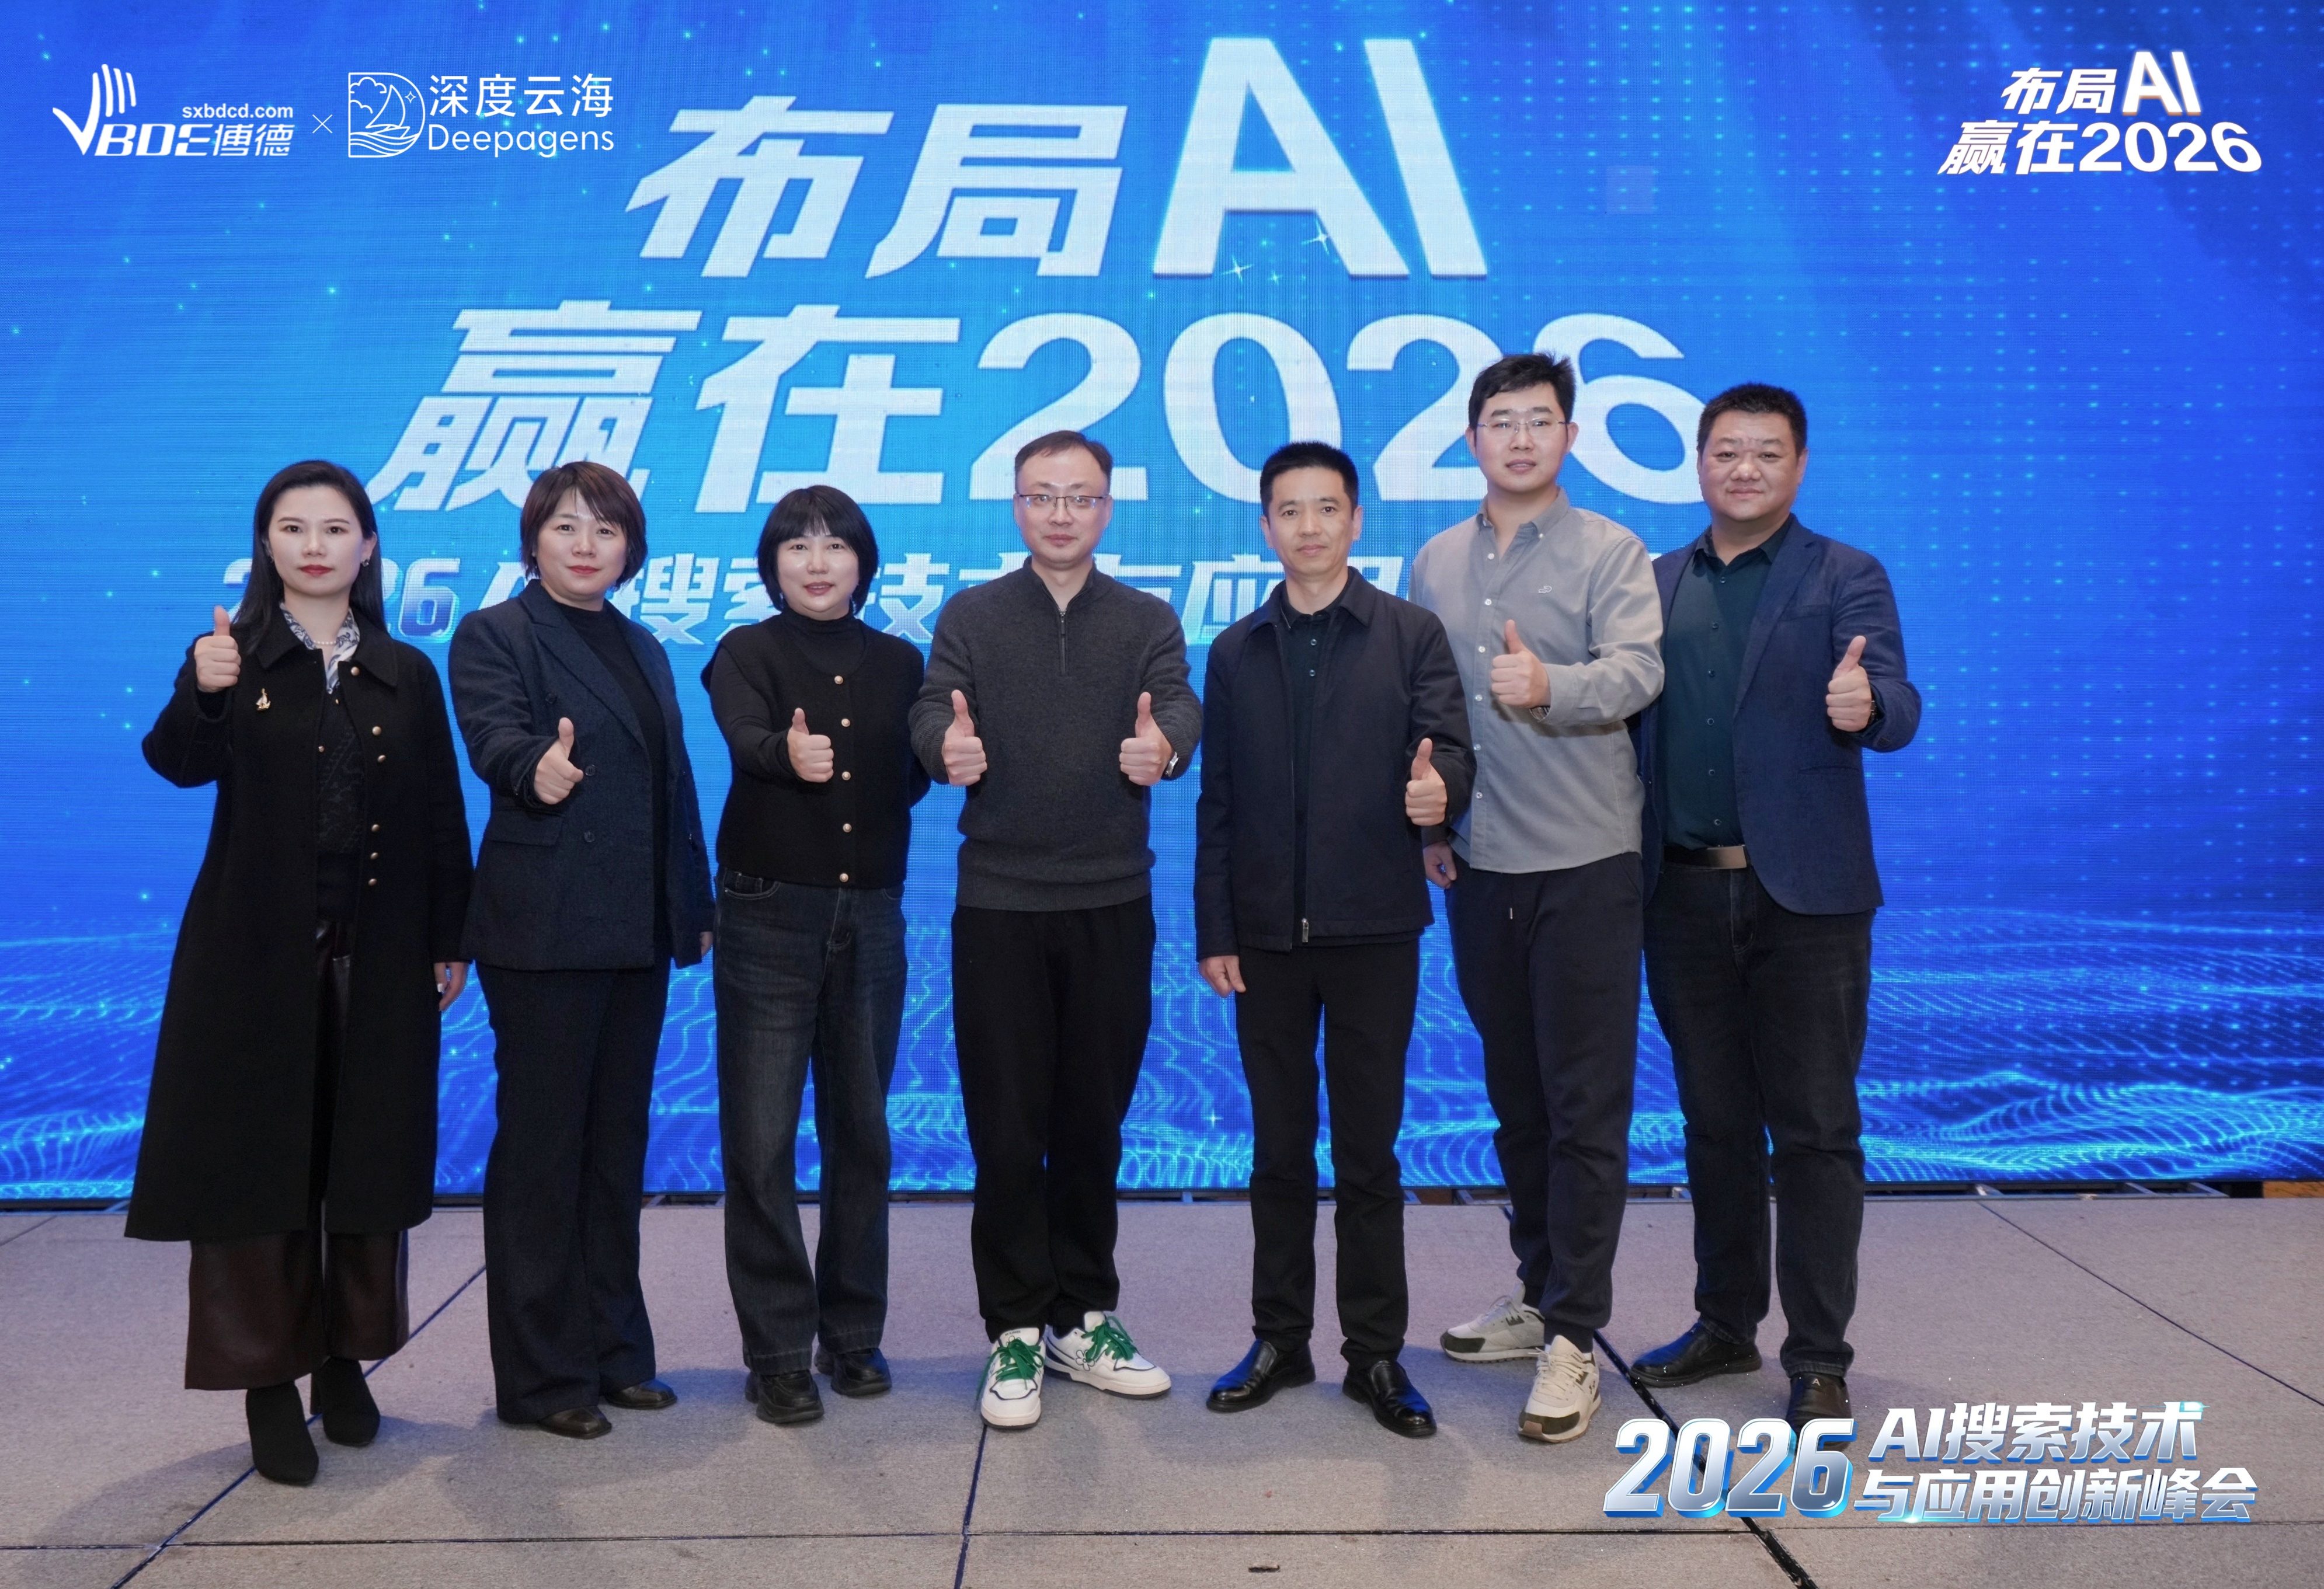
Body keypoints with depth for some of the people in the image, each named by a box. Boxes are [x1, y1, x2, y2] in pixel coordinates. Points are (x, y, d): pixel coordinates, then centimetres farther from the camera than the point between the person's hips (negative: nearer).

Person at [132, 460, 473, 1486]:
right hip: (259, 952, -2)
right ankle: (268, 1383, 13)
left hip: (381, 957, 2)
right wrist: (199, 693, -38)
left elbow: (441, 816, 6)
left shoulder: (406, 673, 7)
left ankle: (345, 1361, 24)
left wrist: (451, 939, 2)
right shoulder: (236, 659, 0)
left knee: (368, 1158, 9)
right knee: (259, 1159, 2)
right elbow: (177, 764, -18)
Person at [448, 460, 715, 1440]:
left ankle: (613, 1349, 23)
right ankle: (539, 1375, 10)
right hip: (543, 928, -6)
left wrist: (696, 909, 16)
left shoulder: (643, 650, 18)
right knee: (541, 1146, 0)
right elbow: (494, 736, -19)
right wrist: (537, 769, -42)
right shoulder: (494, 634, -1)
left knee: (618, 1141, 12)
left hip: (636, 931, 7)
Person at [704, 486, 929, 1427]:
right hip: (769, 917, -3)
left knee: (861, 1133, 10)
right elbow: (747, 741, -22)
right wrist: (789, 754, -43)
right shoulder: (746, 654, 0)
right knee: (761, 1142, -2)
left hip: (871, 918, 3)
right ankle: (776, 1353, 9)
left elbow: (910, 777, 6)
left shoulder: (899, 663, 11)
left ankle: (853, 1333, 24)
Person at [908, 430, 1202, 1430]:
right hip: (999, 905, -1)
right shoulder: (971, 617, 6)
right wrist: (947, 747, -33)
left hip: (1113, 905, 1)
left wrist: (1164, 747, -34)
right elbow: (932, 713, -8)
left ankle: (1083, 1318, 25)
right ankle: (1015, 1330, 17)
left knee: (1094, 1121, 10)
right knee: (1006, 1124, 3)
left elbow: (1180, 709, -10)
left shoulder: (1147, 622, 7)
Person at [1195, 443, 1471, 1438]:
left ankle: (1375, 1353, 16)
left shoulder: (1412, 635, 2)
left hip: (1374, 930, -2)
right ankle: (1279, 1339, 23)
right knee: (1279, 1150, 11)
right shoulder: (1235, 652, 10)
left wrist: (1439, 786, -31)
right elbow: (1216, 802, 7)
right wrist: (1214, 930, 2)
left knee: (1368, 1151, 5)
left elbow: (1449, 747, -7)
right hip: (1266, 936, 2)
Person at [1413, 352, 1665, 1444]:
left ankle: (1573, 1337, 5)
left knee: (1586, 1108, -2)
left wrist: (1550, 685, -35)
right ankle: (1540, 1294, 28)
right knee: (1517, 1097, 14)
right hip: (1478, 865, 5)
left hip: (1583, 864, -5)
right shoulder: (1435, 564, 11)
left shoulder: (1609, 554, -3)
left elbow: (1636, 672, -17)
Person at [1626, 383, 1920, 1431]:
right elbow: (1627, 715, 9)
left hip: (1804, 899, -3)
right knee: (1715, 1124, 14)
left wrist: (1866, 703, -35)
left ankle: (1819, 1361, 12)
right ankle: (1726, 1326, 28)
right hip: (1684, 896, 4)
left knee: (1814, 1132, 2)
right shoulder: (1655, 583, 11)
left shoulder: (1846, 579, 0)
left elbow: (1895, 715, -13)